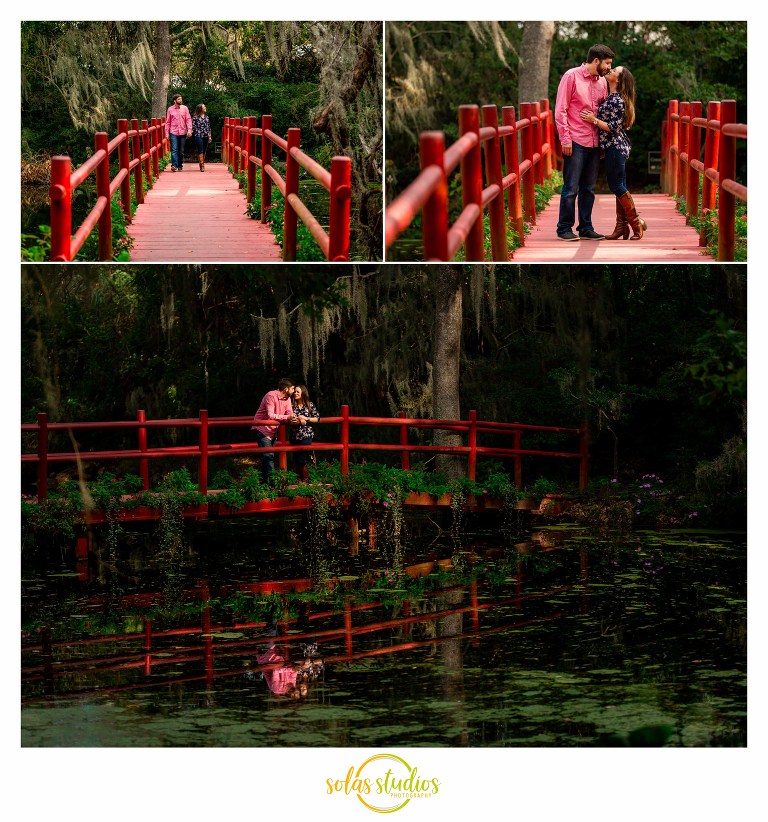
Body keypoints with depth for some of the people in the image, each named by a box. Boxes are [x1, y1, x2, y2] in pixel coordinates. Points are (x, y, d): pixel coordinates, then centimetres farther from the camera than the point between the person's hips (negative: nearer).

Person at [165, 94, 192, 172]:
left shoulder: (184, 108, 6)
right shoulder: (170, 109, 4)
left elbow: (188, 119, 4)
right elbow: (168, 122, 6)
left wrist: (189, 130, -9)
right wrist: (167, 133, 1)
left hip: (183, 132, 2)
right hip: (173, 132, -2)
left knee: (181, 151, 7)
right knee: (174, 149, -14)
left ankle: (180, 166, 15)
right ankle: (174, 165, -22)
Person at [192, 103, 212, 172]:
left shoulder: (206, 117, 13)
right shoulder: (195, 117, -5)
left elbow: (209, 127, 17)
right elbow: (193, 126, -3)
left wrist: (209, 136, 15)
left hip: (205, 136, 5)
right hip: (198, 136, -5)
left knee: (204, 151, 9)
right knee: (200, 151, -10)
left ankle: (202, 164, 16)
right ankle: (202, 165, -13)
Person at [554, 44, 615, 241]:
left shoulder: (602, 81, 13)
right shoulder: (572, 76, -5)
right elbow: (560, 110, -6)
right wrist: (565, 138, -12)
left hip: (594, 143, 6)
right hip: (575, 142, -6)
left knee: (588, 188, 9)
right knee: (571, 188, -4)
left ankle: (585, 228, 16)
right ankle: (564, 228, 3)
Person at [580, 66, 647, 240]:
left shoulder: (617, 100, -16)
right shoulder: (611, 97, 13)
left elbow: (614, 127, -18)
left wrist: (594, 120, -17)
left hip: (615, 147, -10)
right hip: (614, 147, 10)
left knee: (617, 186, -5)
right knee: (618, 186, 9)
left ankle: (636, 222, 1)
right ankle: (622, 226, 12)